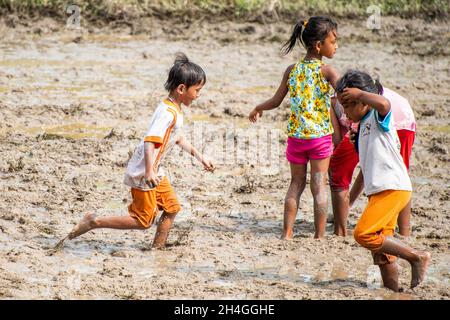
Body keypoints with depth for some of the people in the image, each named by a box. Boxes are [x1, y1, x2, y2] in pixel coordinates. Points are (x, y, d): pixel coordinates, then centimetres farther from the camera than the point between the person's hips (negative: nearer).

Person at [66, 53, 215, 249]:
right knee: (143, 221, -3)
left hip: (154, 171, 10)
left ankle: (157, 249, 21)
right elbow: (150, 141, -33)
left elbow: (178, 139, 26)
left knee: (172, 208, 13)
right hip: (142, 173, -10)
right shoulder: (168, 113, -23)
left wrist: (200, 157, 26)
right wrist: (149, 172, -41)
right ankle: (94, 222, 3)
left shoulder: (175, 110, 9)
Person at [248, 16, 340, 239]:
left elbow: (276, 101, 8)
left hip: (295, 135, 4)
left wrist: (257, 109, 25)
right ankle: (319, 235, 5)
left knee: (296, 183, 15)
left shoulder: (292, 70, 4)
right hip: (320, 135, -4)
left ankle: (287, 232, 14)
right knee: (319, 185, 4)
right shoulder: (326, 71, -9)